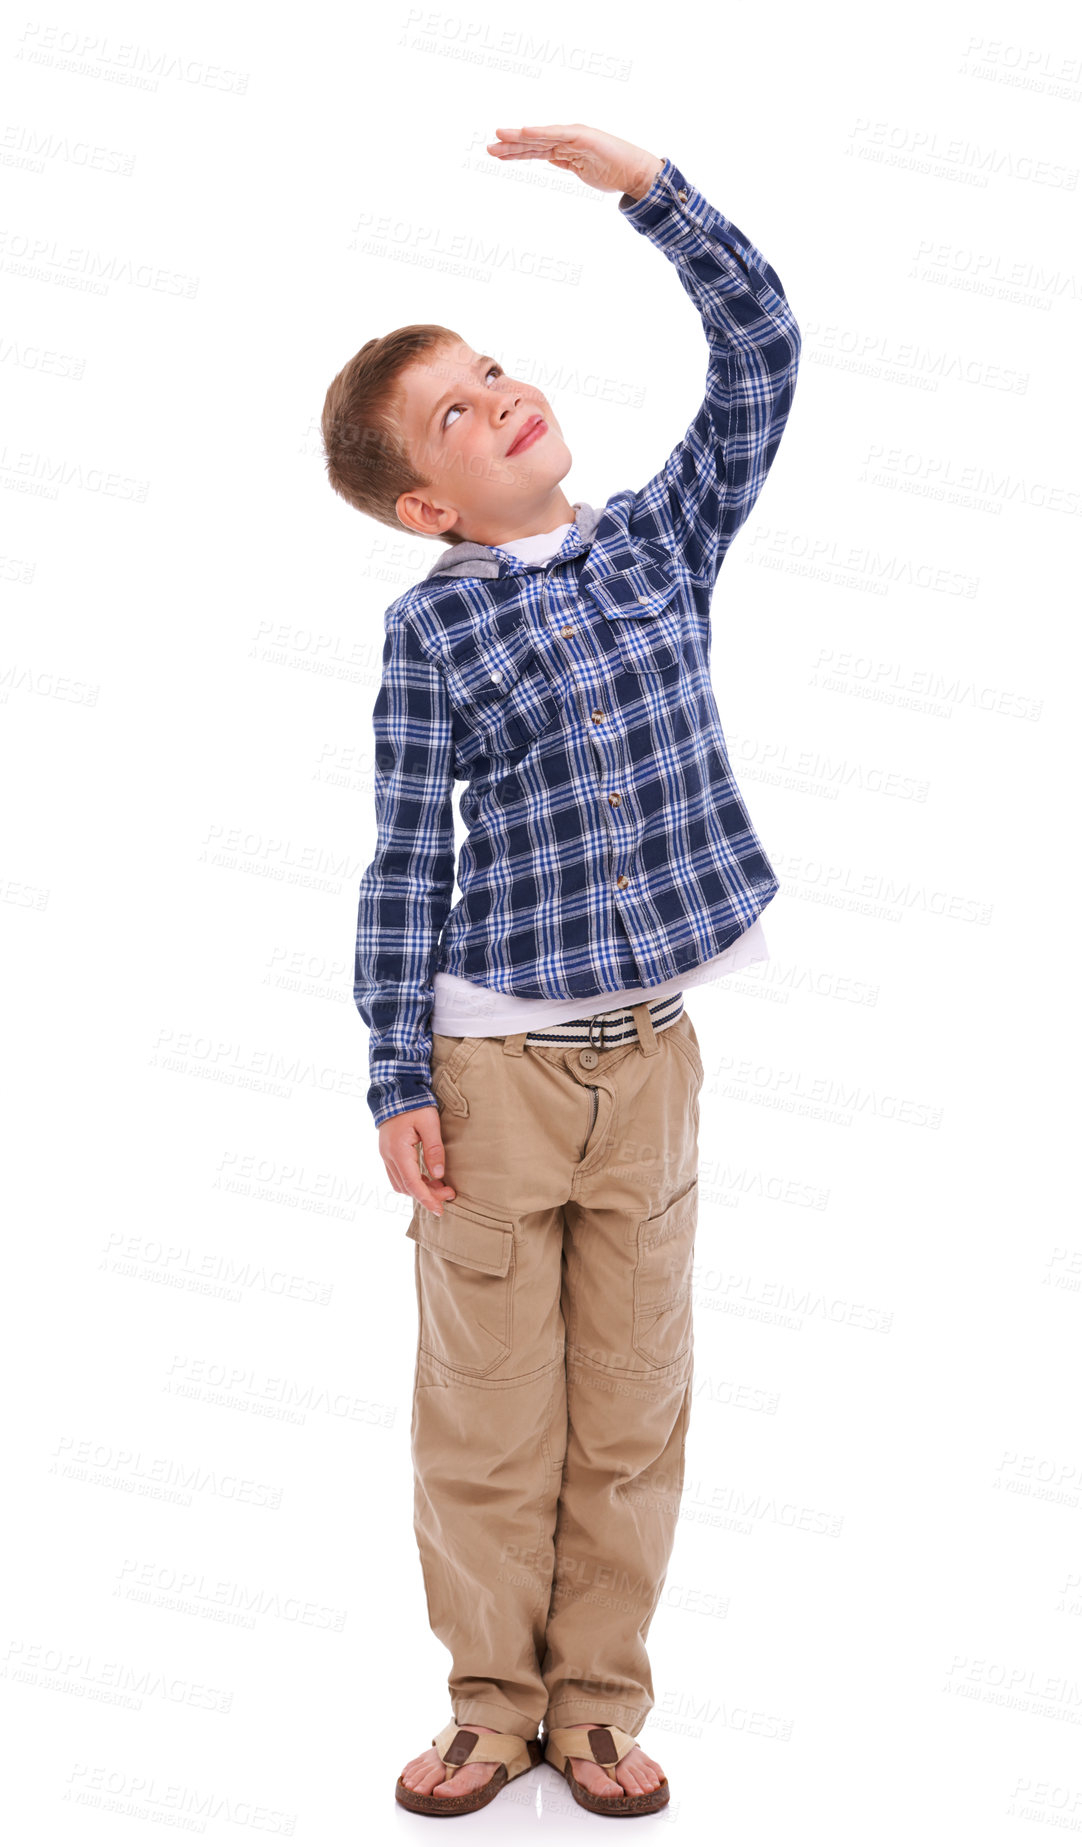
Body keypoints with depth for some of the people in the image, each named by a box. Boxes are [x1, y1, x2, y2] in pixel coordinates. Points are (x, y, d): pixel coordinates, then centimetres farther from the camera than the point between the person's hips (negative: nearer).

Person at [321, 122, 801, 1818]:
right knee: (488, 1407, 7)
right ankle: (494, 1703, 25)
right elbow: (404, 863, -3)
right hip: (493, 1060, -2)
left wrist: (645, 183, -9)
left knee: (633, 1400, 10)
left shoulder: (662, 538, 5)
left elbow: (762, 349, -2)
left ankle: (601, 1704, 26)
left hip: (650, 1054, 2)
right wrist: (398, 1079, -7)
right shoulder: (431, 626, -3)